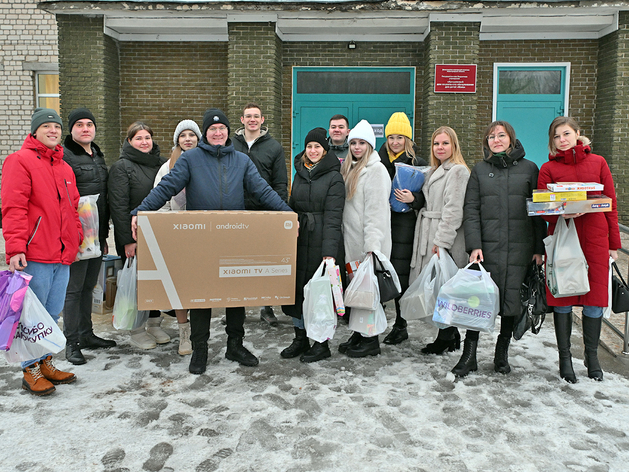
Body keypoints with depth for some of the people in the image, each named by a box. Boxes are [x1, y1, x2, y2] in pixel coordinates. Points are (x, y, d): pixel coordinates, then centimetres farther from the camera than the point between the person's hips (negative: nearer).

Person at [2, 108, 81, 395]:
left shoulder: (64, 167, 19)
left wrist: (76, 242, 18)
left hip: (63, 255, 7)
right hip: (35, 256, -7)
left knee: (53, 313, 14)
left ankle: (45, 363, 27)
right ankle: (31, 371, 13)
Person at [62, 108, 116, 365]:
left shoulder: (98, 156, 16)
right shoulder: (63, 156, -9)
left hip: (97, 235, 7)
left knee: (88, 286, 15)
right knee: (74, 289, 0)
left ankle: (87, 334, 27)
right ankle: (72, 342, 10)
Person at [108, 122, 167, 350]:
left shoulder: (161, 163, 9)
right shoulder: (121, 167, -7)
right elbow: (119, 206, -13)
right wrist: (128, 240, -17)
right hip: (133, 236, -5)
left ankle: (154, 324, 26)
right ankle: (137, 329, 16)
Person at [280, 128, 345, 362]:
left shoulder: (333, 178, -7)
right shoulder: (300, 173, 13)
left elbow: (333, 218, -14)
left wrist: (330, 251, -20)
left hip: (321, 242, -6)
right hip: (299, 239, 7)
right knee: (296, 288, 11)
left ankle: (322, 344, 16)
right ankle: (300, 339, 26)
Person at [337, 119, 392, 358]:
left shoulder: (376, 170, -10)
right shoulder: (349, 168, 17)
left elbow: (376, 210, -18)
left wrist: (372, 245, -23)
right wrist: (343, 237, 15)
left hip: (368, 241, -8)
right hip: (351, 240, 8)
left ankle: (371, 340, 9)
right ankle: (357, 335, 23)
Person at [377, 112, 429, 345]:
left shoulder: (418, 164, 2)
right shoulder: (377, 160, 11)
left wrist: (413, 199, -17)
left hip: (403, 225, -3)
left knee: (400, 275, -2)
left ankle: (400, 326, 11)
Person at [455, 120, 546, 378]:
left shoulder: (529, 168, 7)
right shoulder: (480, 170, 9)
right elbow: (470, 210, 3)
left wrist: (539, 248, 2)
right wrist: (474, 245, -7)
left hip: (519, 248, 0)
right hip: (487, 247, 0)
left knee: (512, 299, 5)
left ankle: (502, 353, 22)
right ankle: (469, 354, 9)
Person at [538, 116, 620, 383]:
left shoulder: (597, 162, 9)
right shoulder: (548, 168, 5)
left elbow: (611, 203, 10)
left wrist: (613, 243, 7)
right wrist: (562, 213, -21)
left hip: (594, 238, 1)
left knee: (595, 297, 3)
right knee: (562, 298, 3)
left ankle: (592, 356, 24)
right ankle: (564, 357, 18)